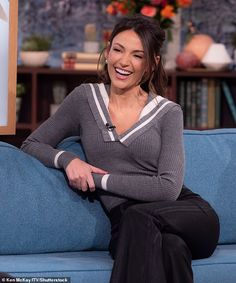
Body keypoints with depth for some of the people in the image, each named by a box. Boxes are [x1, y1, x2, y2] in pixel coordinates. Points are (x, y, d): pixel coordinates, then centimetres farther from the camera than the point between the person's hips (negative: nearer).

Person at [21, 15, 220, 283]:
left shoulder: (169, 113, 5)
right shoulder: (85, 98, 11)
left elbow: (168, 188, -6)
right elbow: (31, 145, 16)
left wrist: (98, 179, -9)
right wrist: (67, 159, -6)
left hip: (190, 216, 0)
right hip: (126, 225, 0)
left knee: (137, 218, -37)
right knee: (171, 246, -37)